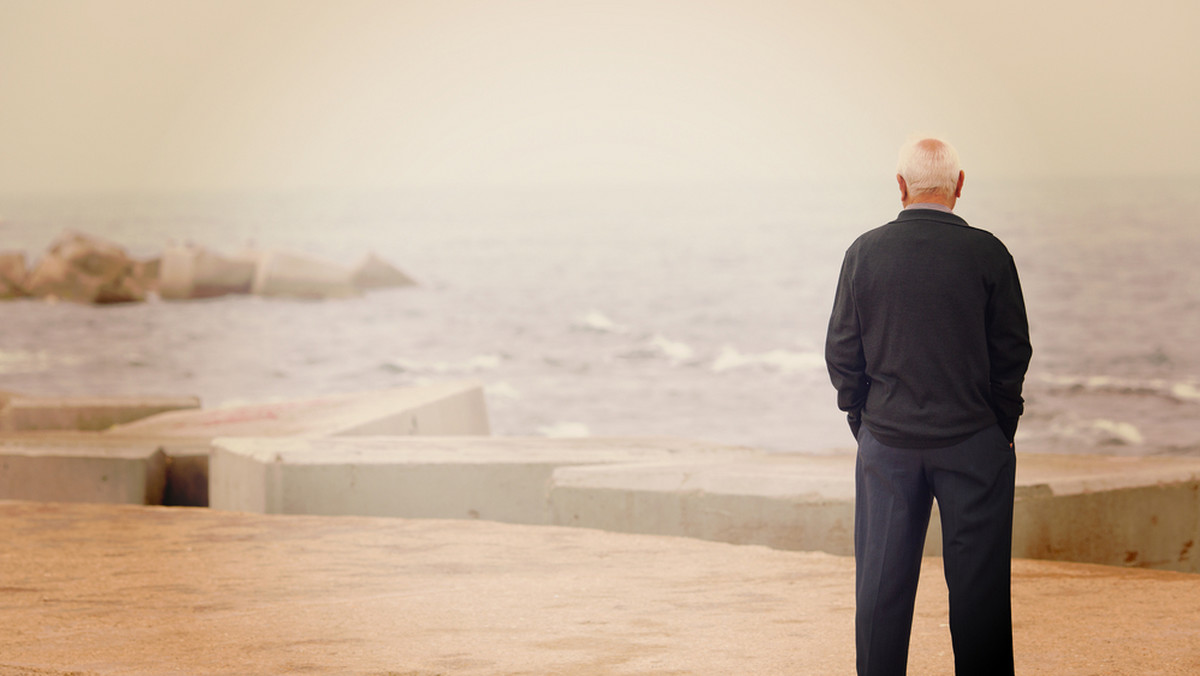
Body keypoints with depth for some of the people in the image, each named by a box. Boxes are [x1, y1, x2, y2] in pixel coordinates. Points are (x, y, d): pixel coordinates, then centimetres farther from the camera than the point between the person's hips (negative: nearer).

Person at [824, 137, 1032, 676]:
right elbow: (1013, 351, -4)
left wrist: (863, 422, 12)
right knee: (977, 581, 3)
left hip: (886, 439, 2)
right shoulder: (986, 254, -8)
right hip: (972, 439, -2)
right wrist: (1001, 426, 8)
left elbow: (841, 351, 2)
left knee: (882, 580, 8)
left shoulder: (865, 252, -2)